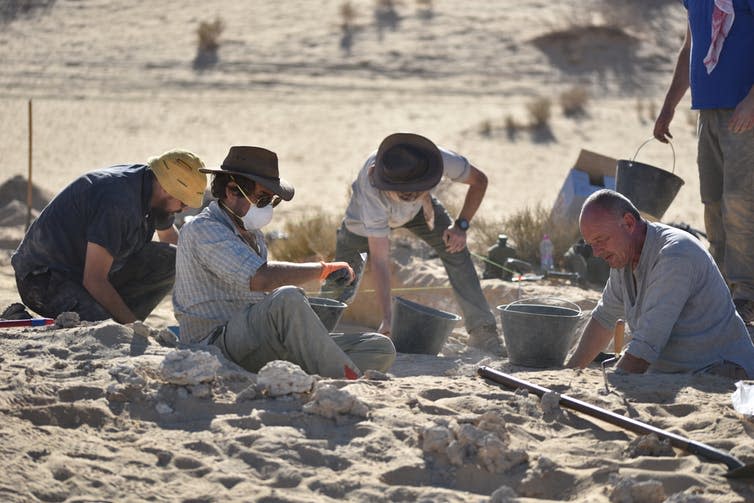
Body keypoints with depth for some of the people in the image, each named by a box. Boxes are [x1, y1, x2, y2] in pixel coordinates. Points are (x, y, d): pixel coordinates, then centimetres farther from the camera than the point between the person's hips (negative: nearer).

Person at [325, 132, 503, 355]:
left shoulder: (440, 159, -42)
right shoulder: (373, 191, -46)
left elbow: (479, 181, -19)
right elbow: (379, 259, -43)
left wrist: (461, 226, -30)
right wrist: (387, 319, -46)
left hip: (419, 209, 2)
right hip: (367, 214, -2)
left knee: (455, 249, -17)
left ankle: (482, 331, -16)